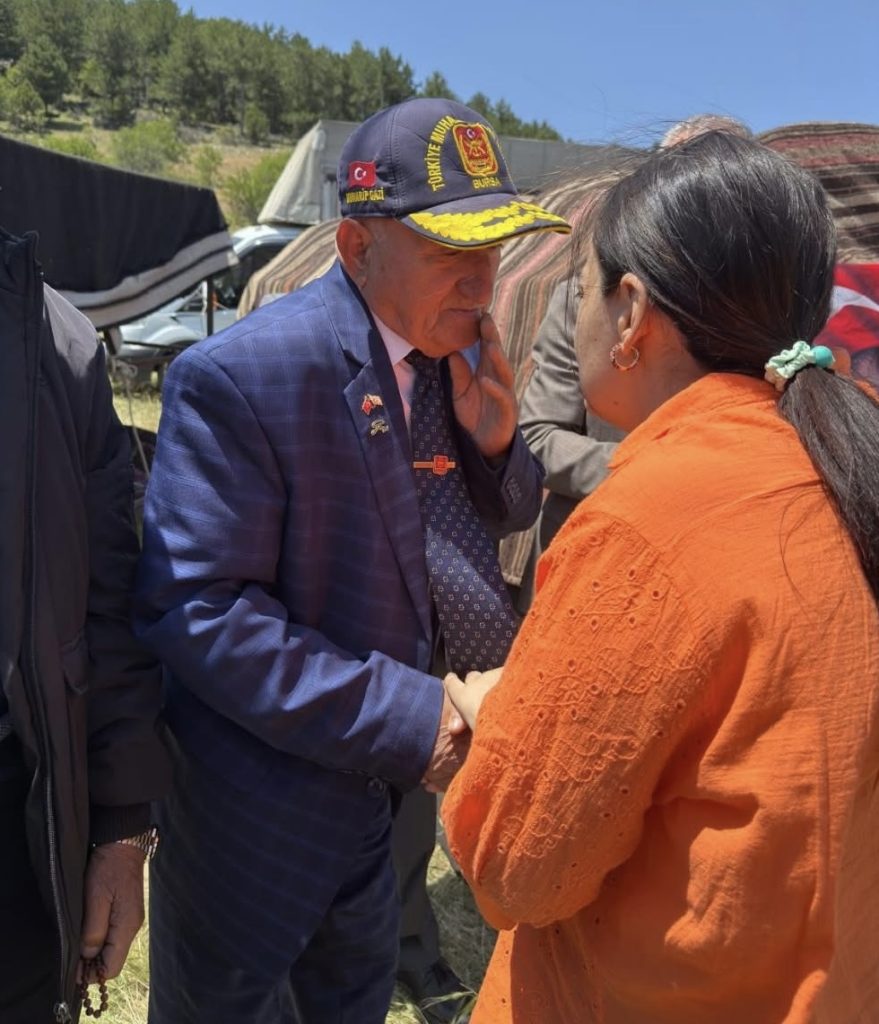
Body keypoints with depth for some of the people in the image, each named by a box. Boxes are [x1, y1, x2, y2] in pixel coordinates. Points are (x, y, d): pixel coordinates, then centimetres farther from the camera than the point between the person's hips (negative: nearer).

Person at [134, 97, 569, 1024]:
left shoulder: (458, 351, -5)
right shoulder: (237, 377, -26)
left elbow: (502, 519, 6)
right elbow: (195, 612, -27)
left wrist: (493, 435, -16)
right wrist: (411, 716, -28)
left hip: (397, 778, 6)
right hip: (267, 805, -6)